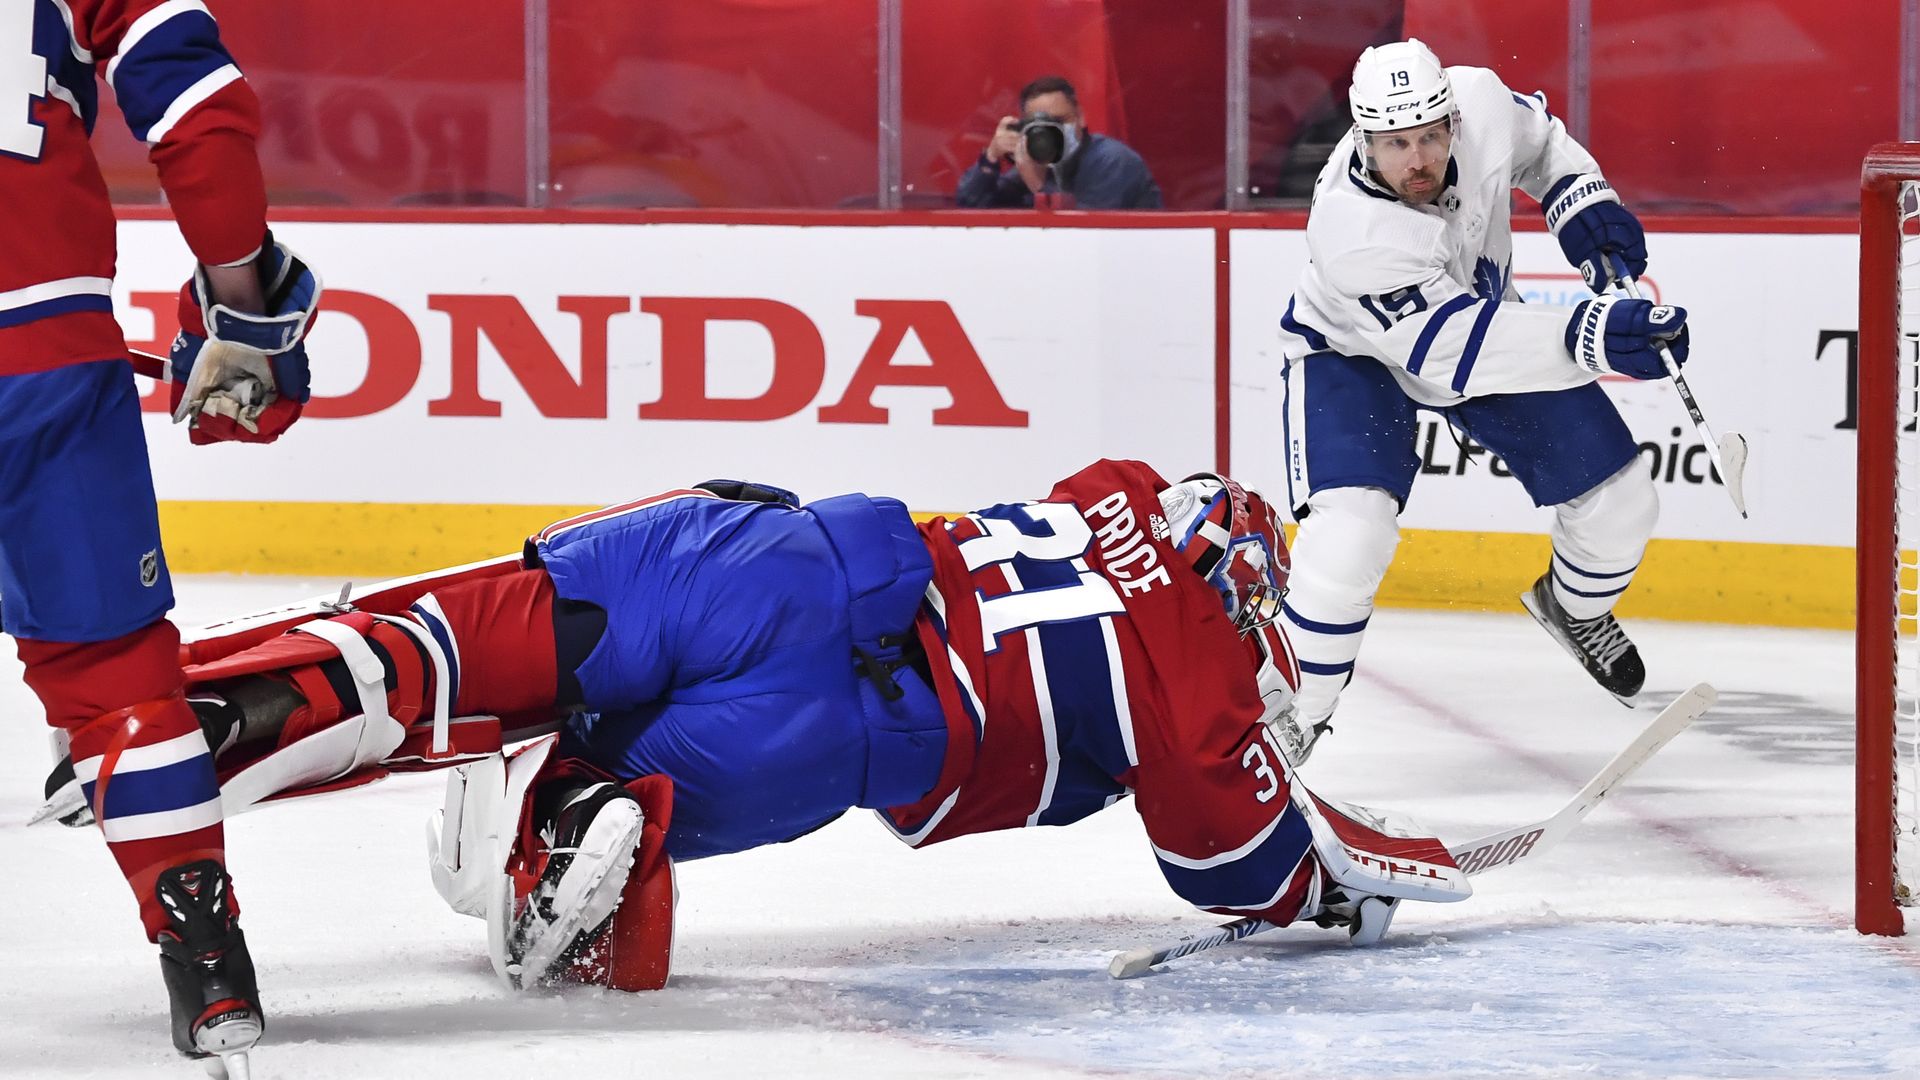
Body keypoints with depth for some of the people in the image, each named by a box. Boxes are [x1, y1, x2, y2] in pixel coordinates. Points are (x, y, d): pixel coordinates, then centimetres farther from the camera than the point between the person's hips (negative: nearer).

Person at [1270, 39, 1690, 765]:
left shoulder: (1481, 103, -26)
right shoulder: (1350, 230, -40)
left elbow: (1537, 141, 2)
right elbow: (1448, 351, -43)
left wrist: (1579, 196, -16)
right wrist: (1586, 338, -52)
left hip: (1480, 314, 6)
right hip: (1354, 352, -5)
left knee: (1618, 504, 4)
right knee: (1351, 533, -28)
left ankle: (1573, 607, 39)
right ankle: (1293, 713, -7)